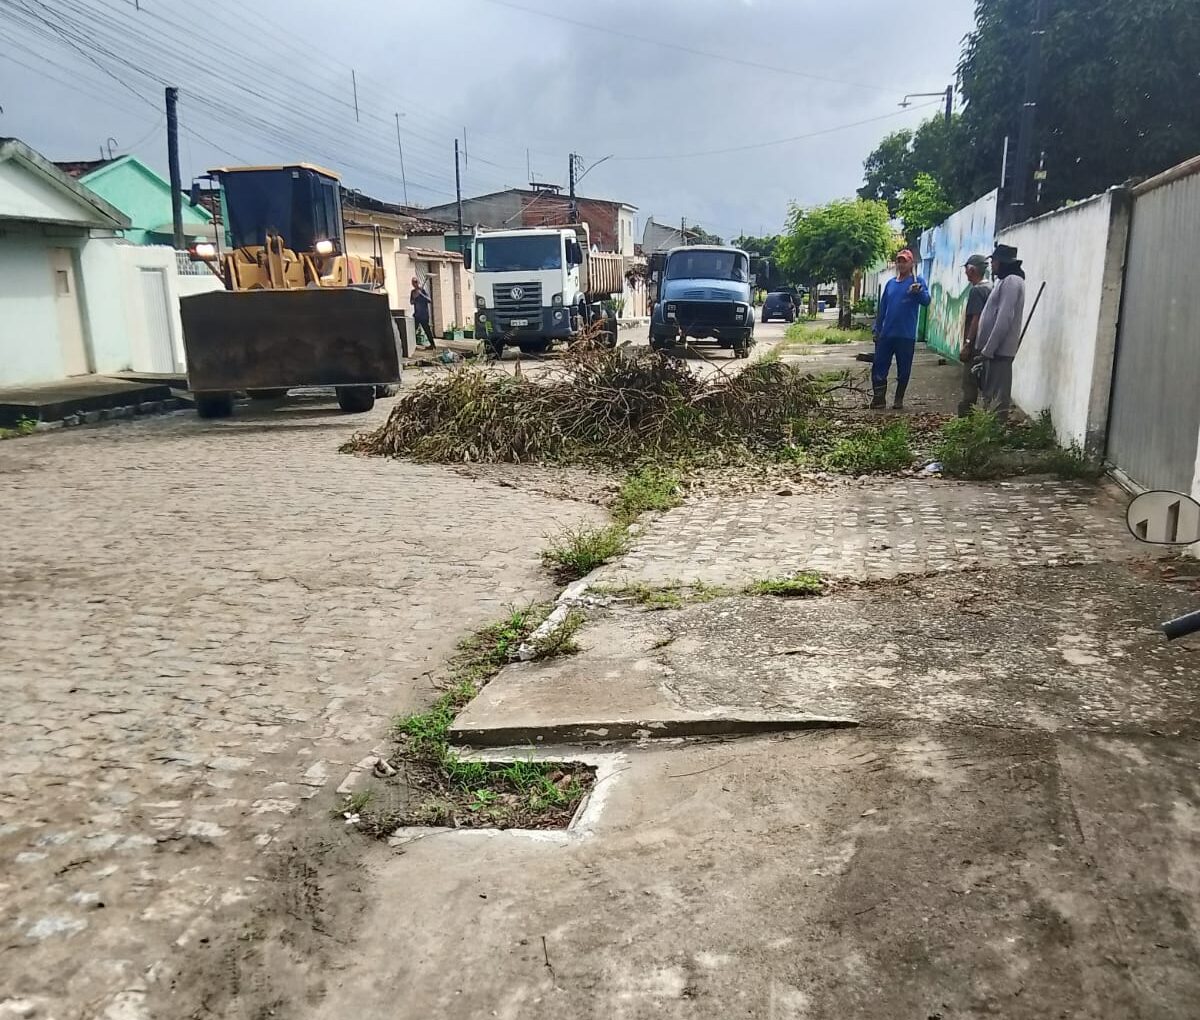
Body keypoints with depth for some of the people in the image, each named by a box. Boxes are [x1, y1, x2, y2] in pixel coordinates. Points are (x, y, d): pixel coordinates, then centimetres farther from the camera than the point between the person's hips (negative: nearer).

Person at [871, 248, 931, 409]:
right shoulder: (890, 283, 12)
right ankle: (879, 398, 11)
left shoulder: (917, 282, -3)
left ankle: (899, 400, 16)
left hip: (906, 335, -4)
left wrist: (919, 292, -40)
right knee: (879, 367, 3)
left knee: (903, 370, 4)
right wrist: (877, 329, 13)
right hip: (886, 334, 4)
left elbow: (926, 301, -19)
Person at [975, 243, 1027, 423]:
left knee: (997, 397, -7)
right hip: (995, 349, 10)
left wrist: (988, 349, -20)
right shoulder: (1005, 281, 18)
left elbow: (1004, 319, -21)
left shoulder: (1011, 281, -13)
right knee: (991, 394, 14)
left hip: (999, 350, -10)